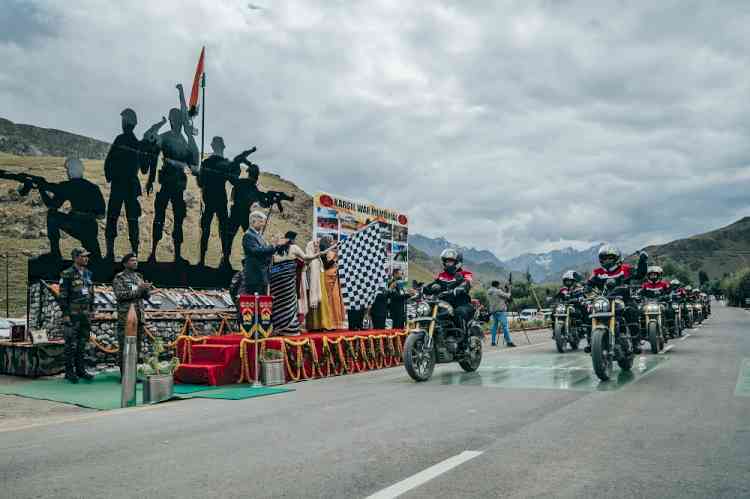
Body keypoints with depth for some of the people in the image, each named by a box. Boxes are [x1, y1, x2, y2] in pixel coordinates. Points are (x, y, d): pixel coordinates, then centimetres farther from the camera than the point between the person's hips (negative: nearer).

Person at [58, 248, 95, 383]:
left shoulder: (88, 274, 11)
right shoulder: (67, 274, -10)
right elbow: (62, 296, -12)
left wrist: (91, 311, 14)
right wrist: (65, 314, -15)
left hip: (85, 314, 7)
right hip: (72, 314, -6)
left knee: (82, 342, 10)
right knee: (71, 343, -1)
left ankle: (80, 369, 18)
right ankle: (69, 372, 7)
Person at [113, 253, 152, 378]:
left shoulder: (139, 277, 15)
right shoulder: (119, 278, -3)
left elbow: (146, 296, 15)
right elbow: (120, 295, -17)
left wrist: (146, 288, -7)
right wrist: (138, 289, -21)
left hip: (139, 317, 6)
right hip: (125, 318, -6)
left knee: (137, 346, 9)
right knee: (124, 347, -3)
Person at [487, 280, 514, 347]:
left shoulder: (488, 292, 11)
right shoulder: (498, 291, -11)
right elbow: (507, 296, -6)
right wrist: (508, 292, 15)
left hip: (492, 311, 8)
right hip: (500, 311, -8)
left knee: (494, 326, 13)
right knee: (505, 326, -8)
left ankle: (493, 342, 12)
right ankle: (509, 342, -11)